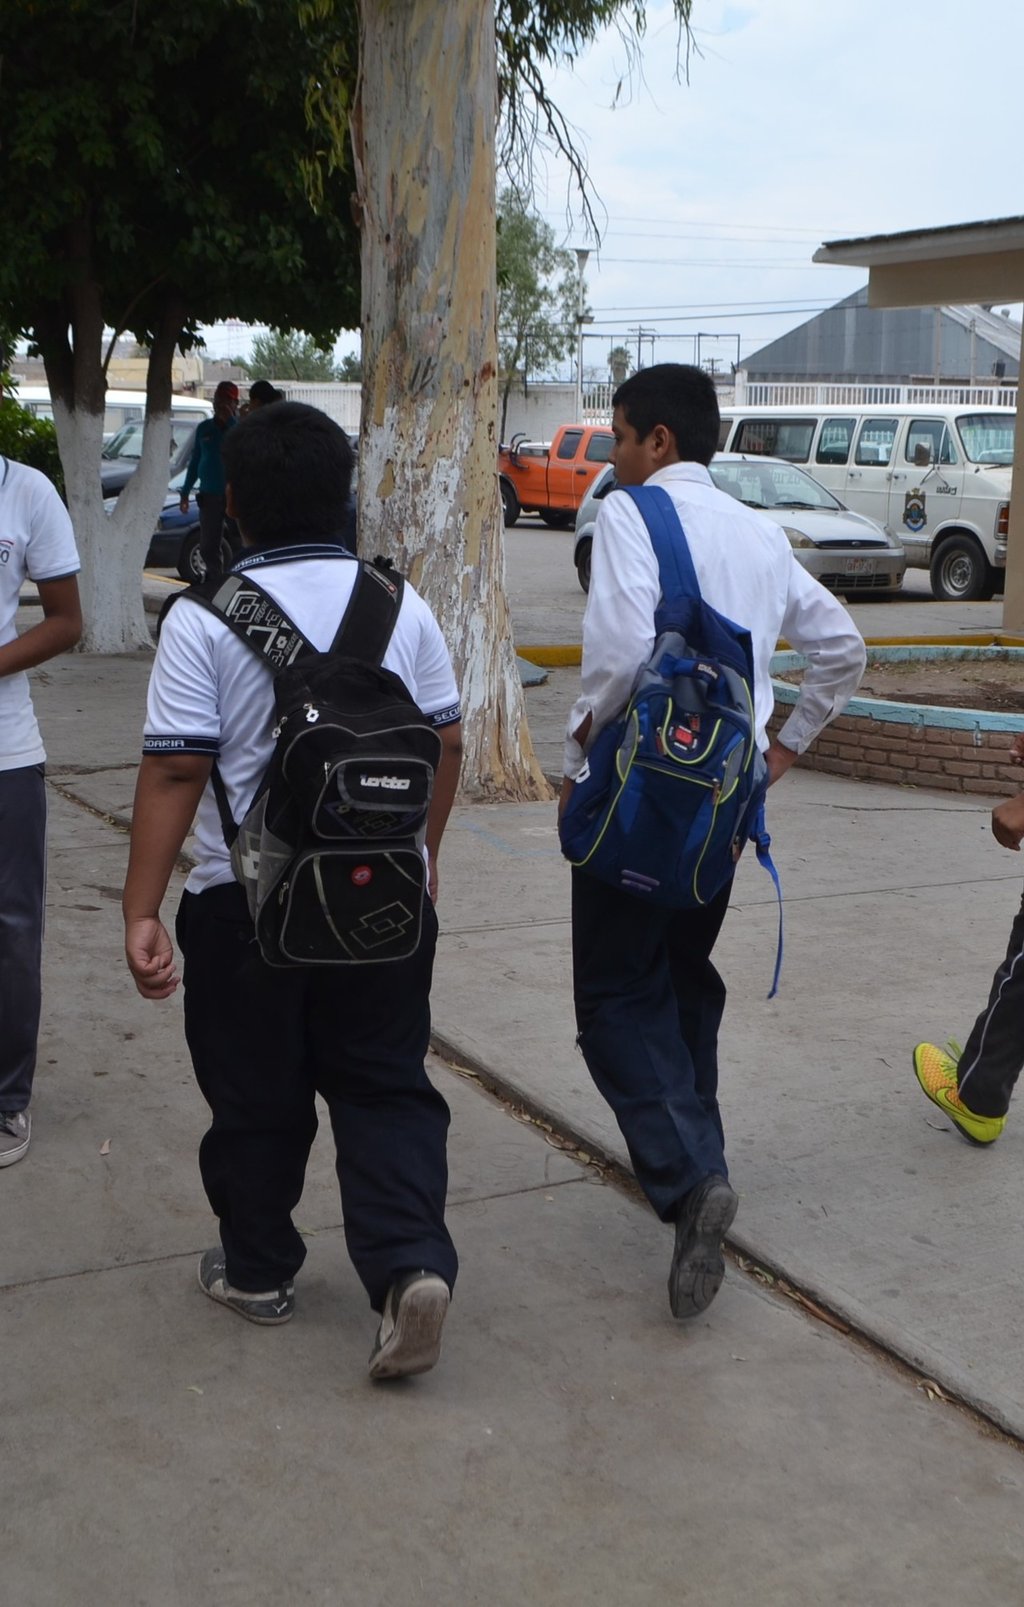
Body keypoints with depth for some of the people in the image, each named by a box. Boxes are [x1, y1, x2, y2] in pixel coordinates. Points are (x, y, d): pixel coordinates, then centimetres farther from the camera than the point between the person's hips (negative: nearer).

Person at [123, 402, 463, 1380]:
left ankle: (258, 1270, 29)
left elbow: (174, 772, -16)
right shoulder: (402, 605, 0)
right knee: (386, 1086, 12)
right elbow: (446, 743, 5)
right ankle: (410, 1263, -3)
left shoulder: (204, 620, -12)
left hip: (245, 901, -2)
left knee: (256, 1098, 13)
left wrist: (142, 911, -12)